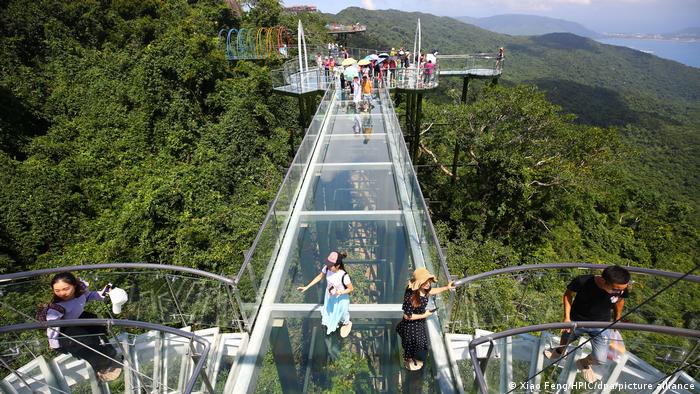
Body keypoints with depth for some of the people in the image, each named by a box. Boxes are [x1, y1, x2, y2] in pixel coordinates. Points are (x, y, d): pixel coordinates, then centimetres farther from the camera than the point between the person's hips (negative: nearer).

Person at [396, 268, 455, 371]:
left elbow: (430, 291, 8)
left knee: (418, 343, 32)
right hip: (411, 326, -7)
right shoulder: (411, 297, -41)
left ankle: (413, 359, 61)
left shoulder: (424, 290, -17)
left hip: (420, 324, 8)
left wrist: (446, 287, -1)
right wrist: (424, 315, -22)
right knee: (412, 344, 21)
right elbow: (407, 316, -31)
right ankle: (408, 362, 52)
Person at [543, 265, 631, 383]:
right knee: (565, 340, 23)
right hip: (576, 321, -1)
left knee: (600, 359, -7)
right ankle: (559, 351, 61)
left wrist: (617, 319, 13)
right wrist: (567, 317, -16)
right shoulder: (582, 282, -34)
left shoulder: (621, 290, -25)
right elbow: (568, 294, -14)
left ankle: (583, 363, 31)